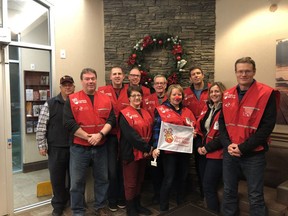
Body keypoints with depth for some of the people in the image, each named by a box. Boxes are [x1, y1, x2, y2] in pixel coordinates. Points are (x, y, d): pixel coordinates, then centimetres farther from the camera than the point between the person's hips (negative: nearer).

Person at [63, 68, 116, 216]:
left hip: (101, 147, 3)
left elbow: (111, 120, -2)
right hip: (79, 147, -2)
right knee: (77, 181, 7)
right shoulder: (72, 99, -4)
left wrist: (100, 134, -17)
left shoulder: (106, 99, 4)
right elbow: (69, 123, -12)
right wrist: (88, 137, -16)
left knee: (102, 179, 15)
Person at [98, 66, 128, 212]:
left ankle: (122, 198, 32)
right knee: (112, 169, 5)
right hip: (109, 136, -2)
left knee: (123, 168, 13)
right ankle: (112, 200, 25)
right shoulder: (102, 91, -3)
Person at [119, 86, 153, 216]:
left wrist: (148, 148, -8)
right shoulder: (125, 114, -11)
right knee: (131, 182, 5)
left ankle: (137, 205, 33)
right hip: (131, 153, -6)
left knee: (140, 180, 17)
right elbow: (131, 135, -20)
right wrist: (147, 148, -18)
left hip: (144, 152, 7)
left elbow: (149, 133, 9)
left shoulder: (146, 114, 11)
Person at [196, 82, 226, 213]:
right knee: (205, 186, 16)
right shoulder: (207, 108, 11)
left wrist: (208, 147, -14)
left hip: (217, 154, -7)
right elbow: (200, 128, 13)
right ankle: (211, 212, 34)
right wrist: (199, 146, 1)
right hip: (204, 152, 8)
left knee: (208, 188, -1)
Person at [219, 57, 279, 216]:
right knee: (229, 191, 18)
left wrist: (243, 148, -17)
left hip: (253, 154, -4)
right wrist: (227, 144, -8)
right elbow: (222, 122, 7)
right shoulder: (227, 95, 6)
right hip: (229, 153, 5)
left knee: (255, 196, 10)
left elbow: (267, 126, -14)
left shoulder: (267, 94, -9)